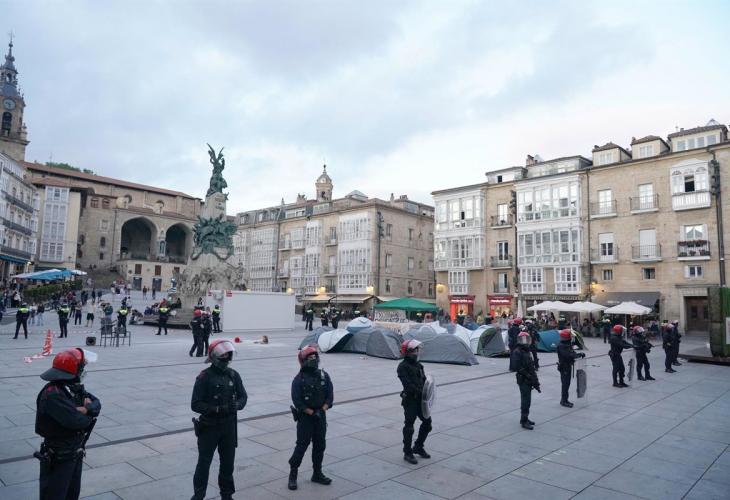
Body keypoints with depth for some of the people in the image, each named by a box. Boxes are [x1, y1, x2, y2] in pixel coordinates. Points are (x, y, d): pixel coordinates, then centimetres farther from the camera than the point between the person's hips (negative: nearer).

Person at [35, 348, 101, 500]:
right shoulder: (52, 395, -28)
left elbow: (96, 403, -2)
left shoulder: (74, 387, 1)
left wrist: (87, 409, -24)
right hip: (57, 459, -8)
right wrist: (89, 413, -11)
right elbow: (77, 421, -32)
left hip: (76, 454, 8)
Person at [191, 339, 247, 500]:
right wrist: (217, 409, -25)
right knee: (204, 462, 7)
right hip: (209, 427, -4)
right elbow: (195, 404, -15)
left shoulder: (233, 375, 0)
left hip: (229, 426, 4)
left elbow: (243, 396, 4)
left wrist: (237, 405, -17)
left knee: (228, 462, 15)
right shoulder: (204, 377, -14)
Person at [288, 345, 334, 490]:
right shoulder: (299, 379, -12)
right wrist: (312, 413, -16)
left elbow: (330, 396, 1)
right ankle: (292, 475, 13)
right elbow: (297, 401, -14)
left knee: (320, 445, 10)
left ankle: (317, 474, 25)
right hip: (305, 417, -5)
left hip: (321, 416, 5)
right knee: (302, 445, -2)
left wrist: (322, 411, -11)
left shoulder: (323, 375, 1)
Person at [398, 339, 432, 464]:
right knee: (409, 427, 2)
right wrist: (421, 392, -25)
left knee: (427, 422, 13)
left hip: (420, 399, 8)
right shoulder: (402, 367, -14)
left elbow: (424, 380, 15)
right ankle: (407, 453, 17)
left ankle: (418, 447, 30)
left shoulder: (418, 365, 13)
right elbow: (408, 384, -23)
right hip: (410, 400, -8)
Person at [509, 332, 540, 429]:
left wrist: (535, 380, 18)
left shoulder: (526, 351, 16)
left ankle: (524, 418, 27)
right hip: (523, 380, -9)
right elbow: (516, 367, -21)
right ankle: (524, 421, -3)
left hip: (528, 380, 9)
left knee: (527, 400, 16)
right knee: (526, 400, -8)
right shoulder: (517, 352, -13)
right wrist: (527, 375, -21)